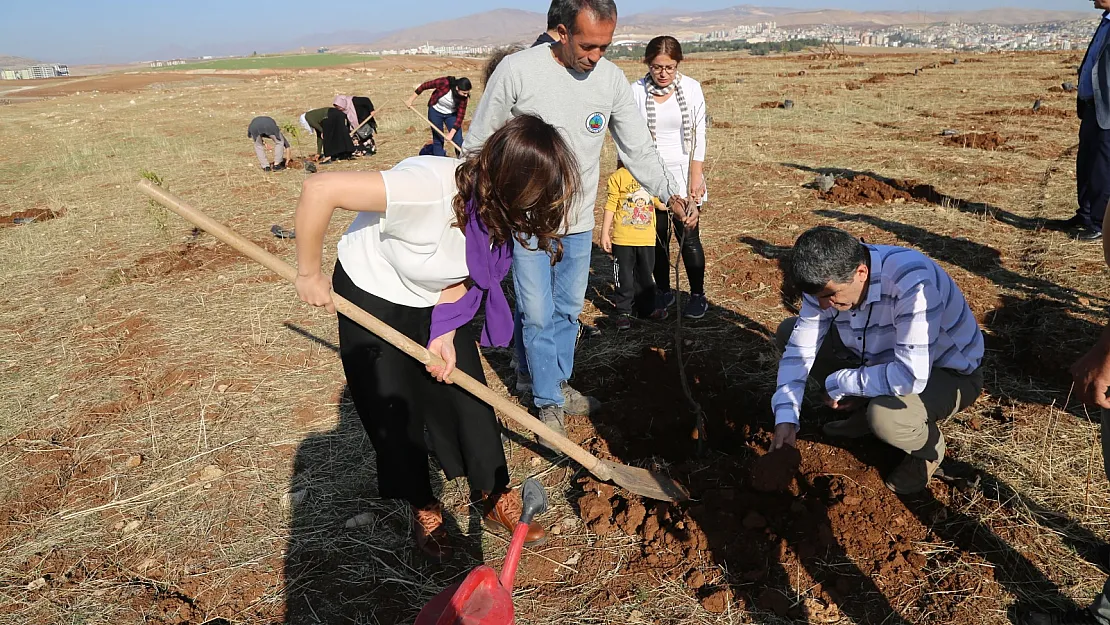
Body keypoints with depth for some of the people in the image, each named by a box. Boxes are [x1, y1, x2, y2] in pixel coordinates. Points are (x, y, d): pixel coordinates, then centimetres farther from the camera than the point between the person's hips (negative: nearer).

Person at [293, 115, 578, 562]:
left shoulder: (499, 206, -18)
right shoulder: (429, 188, -40)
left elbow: (464, 274, -3)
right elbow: (320, 190, -39)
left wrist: (445, 333, -14)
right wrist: (309, 275, -27)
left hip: (437, 301, 5)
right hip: (372, 297, -5)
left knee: (469, 397, 4)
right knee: (393, 411, 5)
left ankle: (497, 501, 22)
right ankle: (424, 509, 28)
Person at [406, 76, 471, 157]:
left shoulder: (463, 97, -24)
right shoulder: (444, 83, -30)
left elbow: (460, 116, -21)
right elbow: (424, 86, -16)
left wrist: (451, 134, -27)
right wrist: (411, 99, -8)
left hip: (451, 114, 1)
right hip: (435, 112, -1)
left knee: (458, 140, -7)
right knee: (438, 139, 5)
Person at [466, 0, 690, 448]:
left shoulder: (612, 79, -3)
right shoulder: (517, 70, -15)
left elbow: (638, 149, 1)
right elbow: (479, 147, -7)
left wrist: (670, 192, -15)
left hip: (578, 220, 4)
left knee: (568, 310, 15)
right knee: (537, 313, 1)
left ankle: (553, 383, 36)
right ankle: (549, 402, 20)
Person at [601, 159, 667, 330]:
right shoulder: (618, 177, -7)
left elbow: (661, 202, 14)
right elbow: (611, 205, -4)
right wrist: (605, 233, -4)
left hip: (647, 238, 3)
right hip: (622, 238, -3)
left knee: (645, 274, 16)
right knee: (624, 276, 6)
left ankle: (647, 307, 31)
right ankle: (624, 312, 17)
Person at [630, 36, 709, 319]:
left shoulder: (691, 88, -1)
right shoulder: (636, 91, -4)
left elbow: (698, 135, 1)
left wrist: (696, 176, -4)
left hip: (682, 173, 0)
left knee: (689, 237, 0)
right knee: (657, 237, 8)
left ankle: (698, 295, 14)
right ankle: (664, 291, 24)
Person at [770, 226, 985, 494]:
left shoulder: (910, 280, -37)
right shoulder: (828, 278, -18)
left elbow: (911, 377, -42)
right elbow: (799, 348, -11)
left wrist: (837, 383, -27)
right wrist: (786, 418, -19)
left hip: (948, 372, -6)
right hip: (882, 356, 6)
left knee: (884, 414, -38)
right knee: (789, 332, -4)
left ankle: (929, 447, 0)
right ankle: (863, 413, 9)